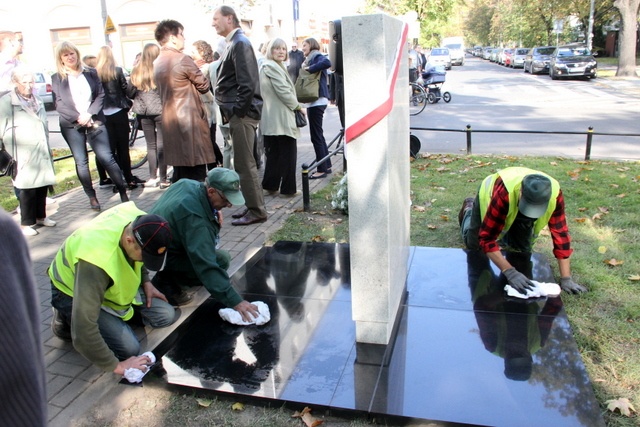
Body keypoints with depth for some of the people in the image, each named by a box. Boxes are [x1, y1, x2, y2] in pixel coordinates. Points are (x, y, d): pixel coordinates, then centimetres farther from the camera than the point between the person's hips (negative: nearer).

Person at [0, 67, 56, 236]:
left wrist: (48, 147, 23)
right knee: (28, 189, -4)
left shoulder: (38, 101, 17)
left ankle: (41, 216, 25)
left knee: (43, 186, 9)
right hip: (25, 156, -6)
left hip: (42, 153, 6)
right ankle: (26, 223, 8)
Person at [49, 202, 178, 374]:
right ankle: (65, 320, 4)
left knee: (166, 315, -5)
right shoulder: (95, 262, -44)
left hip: (117, 283, 6)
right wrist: (116, 365, -30)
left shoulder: (141, 223, -25)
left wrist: (146, 281, -4)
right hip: (74, 293, -6)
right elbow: (83, 330, -40)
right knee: (129, 348, -17)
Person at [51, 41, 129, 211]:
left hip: (94, 122, 0)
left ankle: (123, 192, -2)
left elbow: (100, 95, 2)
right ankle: (92, 197, 13)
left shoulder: (91, 73, 7)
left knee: (107, 158, -8)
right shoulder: (57, 78, 3)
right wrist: (78, 117, -15)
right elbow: (59, 104, -3)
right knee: (81, 162, 4)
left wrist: (89, 114, -11)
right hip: (72, 125, 0)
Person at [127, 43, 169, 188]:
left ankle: (153, 177, 16)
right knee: (161, 144, 2)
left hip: (143, 112, 4)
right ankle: (163, 179, 3)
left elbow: (130, 92, 5)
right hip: (160, 110, -4)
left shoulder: (136, 71, 3)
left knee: (151, 145, 13)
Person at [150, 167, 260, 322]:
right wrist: (235, 301, -36)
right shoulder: (194, 219, -35)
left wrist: (215, 211, -3)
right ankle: (167, 279, -5)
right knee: (221, 260, -19)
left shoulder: (187, 183, -9)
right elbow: (206, 265, -37)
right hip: (162, 256, -9)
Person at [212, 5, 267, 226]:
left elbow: (247, 83, -21)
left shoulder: (240, 43, -11)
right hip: (237, 113, 10)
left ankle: (256, 211, 2)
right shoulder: (233, 44, 18)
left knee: (244, 164, -5)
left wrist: (237, 111, -17)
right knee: (243, 163, 14)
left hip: (241, 114, -10)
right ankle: (252, 206, 23)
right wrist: (231, 112, 13)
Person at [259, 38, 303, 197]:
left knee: (274, 153, 13)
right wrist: (298, 106, -5)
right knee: (288, 153, -2)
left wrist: (294, 105, 15)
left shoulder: (267, 66, 19)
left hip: (271, 119, 10)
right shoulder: (273, 67, -12)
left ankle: (270, 185, 17)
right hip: (282, 118, -10)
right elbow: (284, 92, -17)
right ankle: (288, 188, 3)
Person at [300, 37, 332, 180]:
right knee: (318, 135, 14)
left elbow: (327, 63, -30)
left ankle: (322, 169, -2)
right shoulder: (310, 59, 21)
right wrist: (305, 68, 0)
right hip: (313, 101, 10)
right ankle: (327, 166, 21)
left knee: (316, 136, -7)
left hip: (317, 101, -10)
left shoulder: (317, 56, -7)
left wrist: (309, 69, -22)